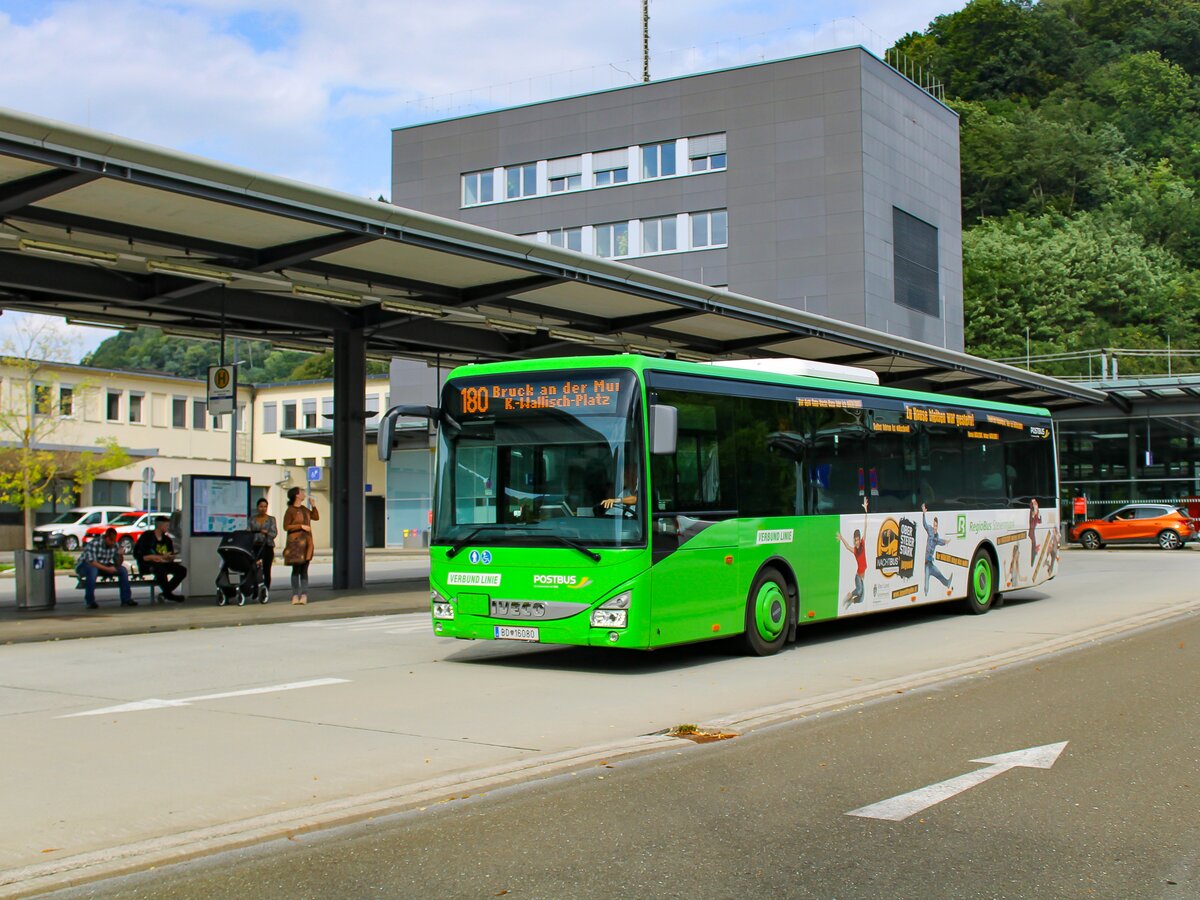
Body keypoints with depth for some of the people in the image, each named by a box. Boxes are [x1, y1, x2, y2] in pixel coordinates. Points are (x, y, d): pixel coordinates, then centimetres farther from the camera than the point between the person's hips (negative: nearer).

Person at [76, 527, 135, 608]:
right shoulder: (93, 544, -24)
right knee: (92, 569, -41)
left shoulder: (115, 546, -5)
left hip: (103, 567, 6)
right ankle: (89, 601, -34)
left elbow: (118, 563, -2)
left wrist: (120, 555, -24)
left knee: (123, 570, -12)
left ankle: (126, 599, -10)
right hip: (84, 567, -6)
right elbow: (92, 562, -32)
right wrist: (108, 569, -36)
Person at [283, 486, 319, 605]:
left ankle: (304, 594, 4)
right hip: (295, 542, -6)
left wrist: (313, 506, 11)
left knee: (304, 569, 4)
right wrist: (301, 526, -15)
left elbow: (316, 517, 24)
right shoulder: (290, 510, -6)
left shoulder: (304, 509, 15)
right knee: (296, 569, -4)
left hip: (306, 542, 6)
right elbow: (286, 527, -11)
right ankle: (295, 594, 0)